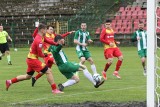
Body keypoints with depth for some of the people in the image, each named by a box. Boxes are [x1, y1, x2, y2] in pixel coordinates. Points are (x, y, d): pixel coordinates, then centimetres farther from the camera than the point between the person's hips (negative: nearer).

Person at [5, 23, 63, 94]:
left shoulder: (38, 37, 7)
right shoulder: (39, 40, -23)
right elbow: (40, 54, -21)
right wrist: (45, 55, -1)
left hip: (30, 59, 10)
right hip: (33, 59, -10)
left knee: (27, 76, 23)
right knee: (48, 71, -11)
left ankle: (10, 82, 29)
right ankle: (54, 89, -10)